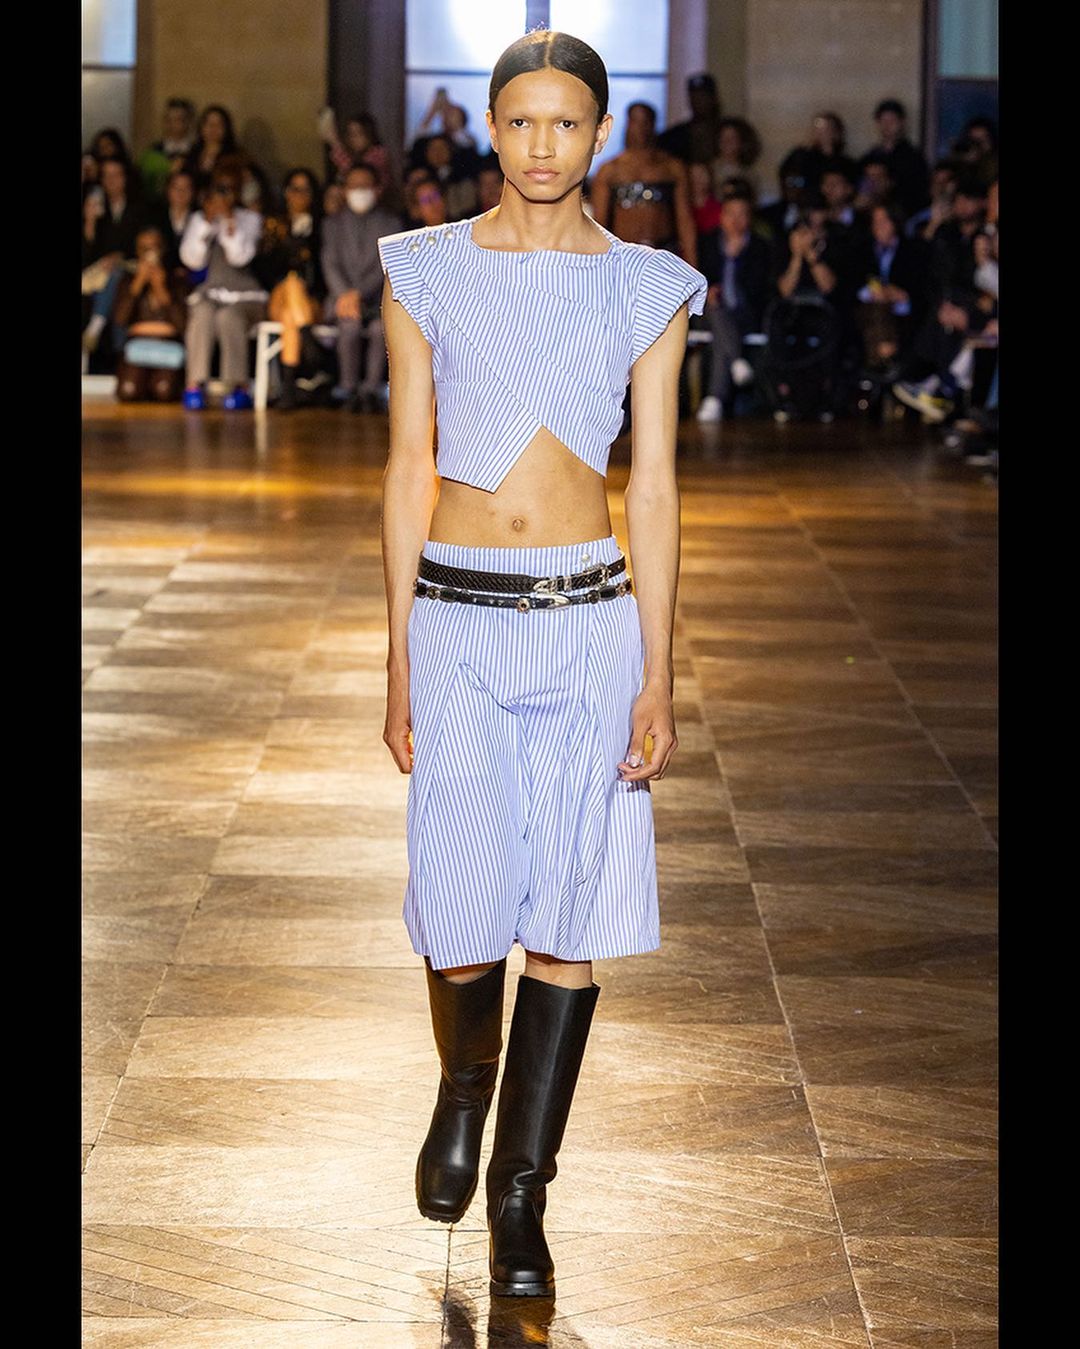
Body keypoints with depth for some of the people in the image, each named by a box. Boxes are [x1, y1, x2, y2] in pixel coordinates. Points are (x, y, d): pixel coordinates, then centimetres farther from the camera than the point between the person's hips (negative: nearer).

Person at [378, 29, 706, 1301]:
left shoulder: (645, 289, 3)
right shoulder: (427, 275, 3)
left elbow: (656, 487, 3)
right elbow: (407, 470, 4)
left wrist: (658, 678, -1)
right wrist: (399, 666, 2)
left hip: (590, 621, 0)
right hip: (457, 618, 0)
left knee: (569, 916, 1)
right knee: (461, 911, -2)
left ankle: (521, 1194, 14)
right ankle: (463, 1085, 32)